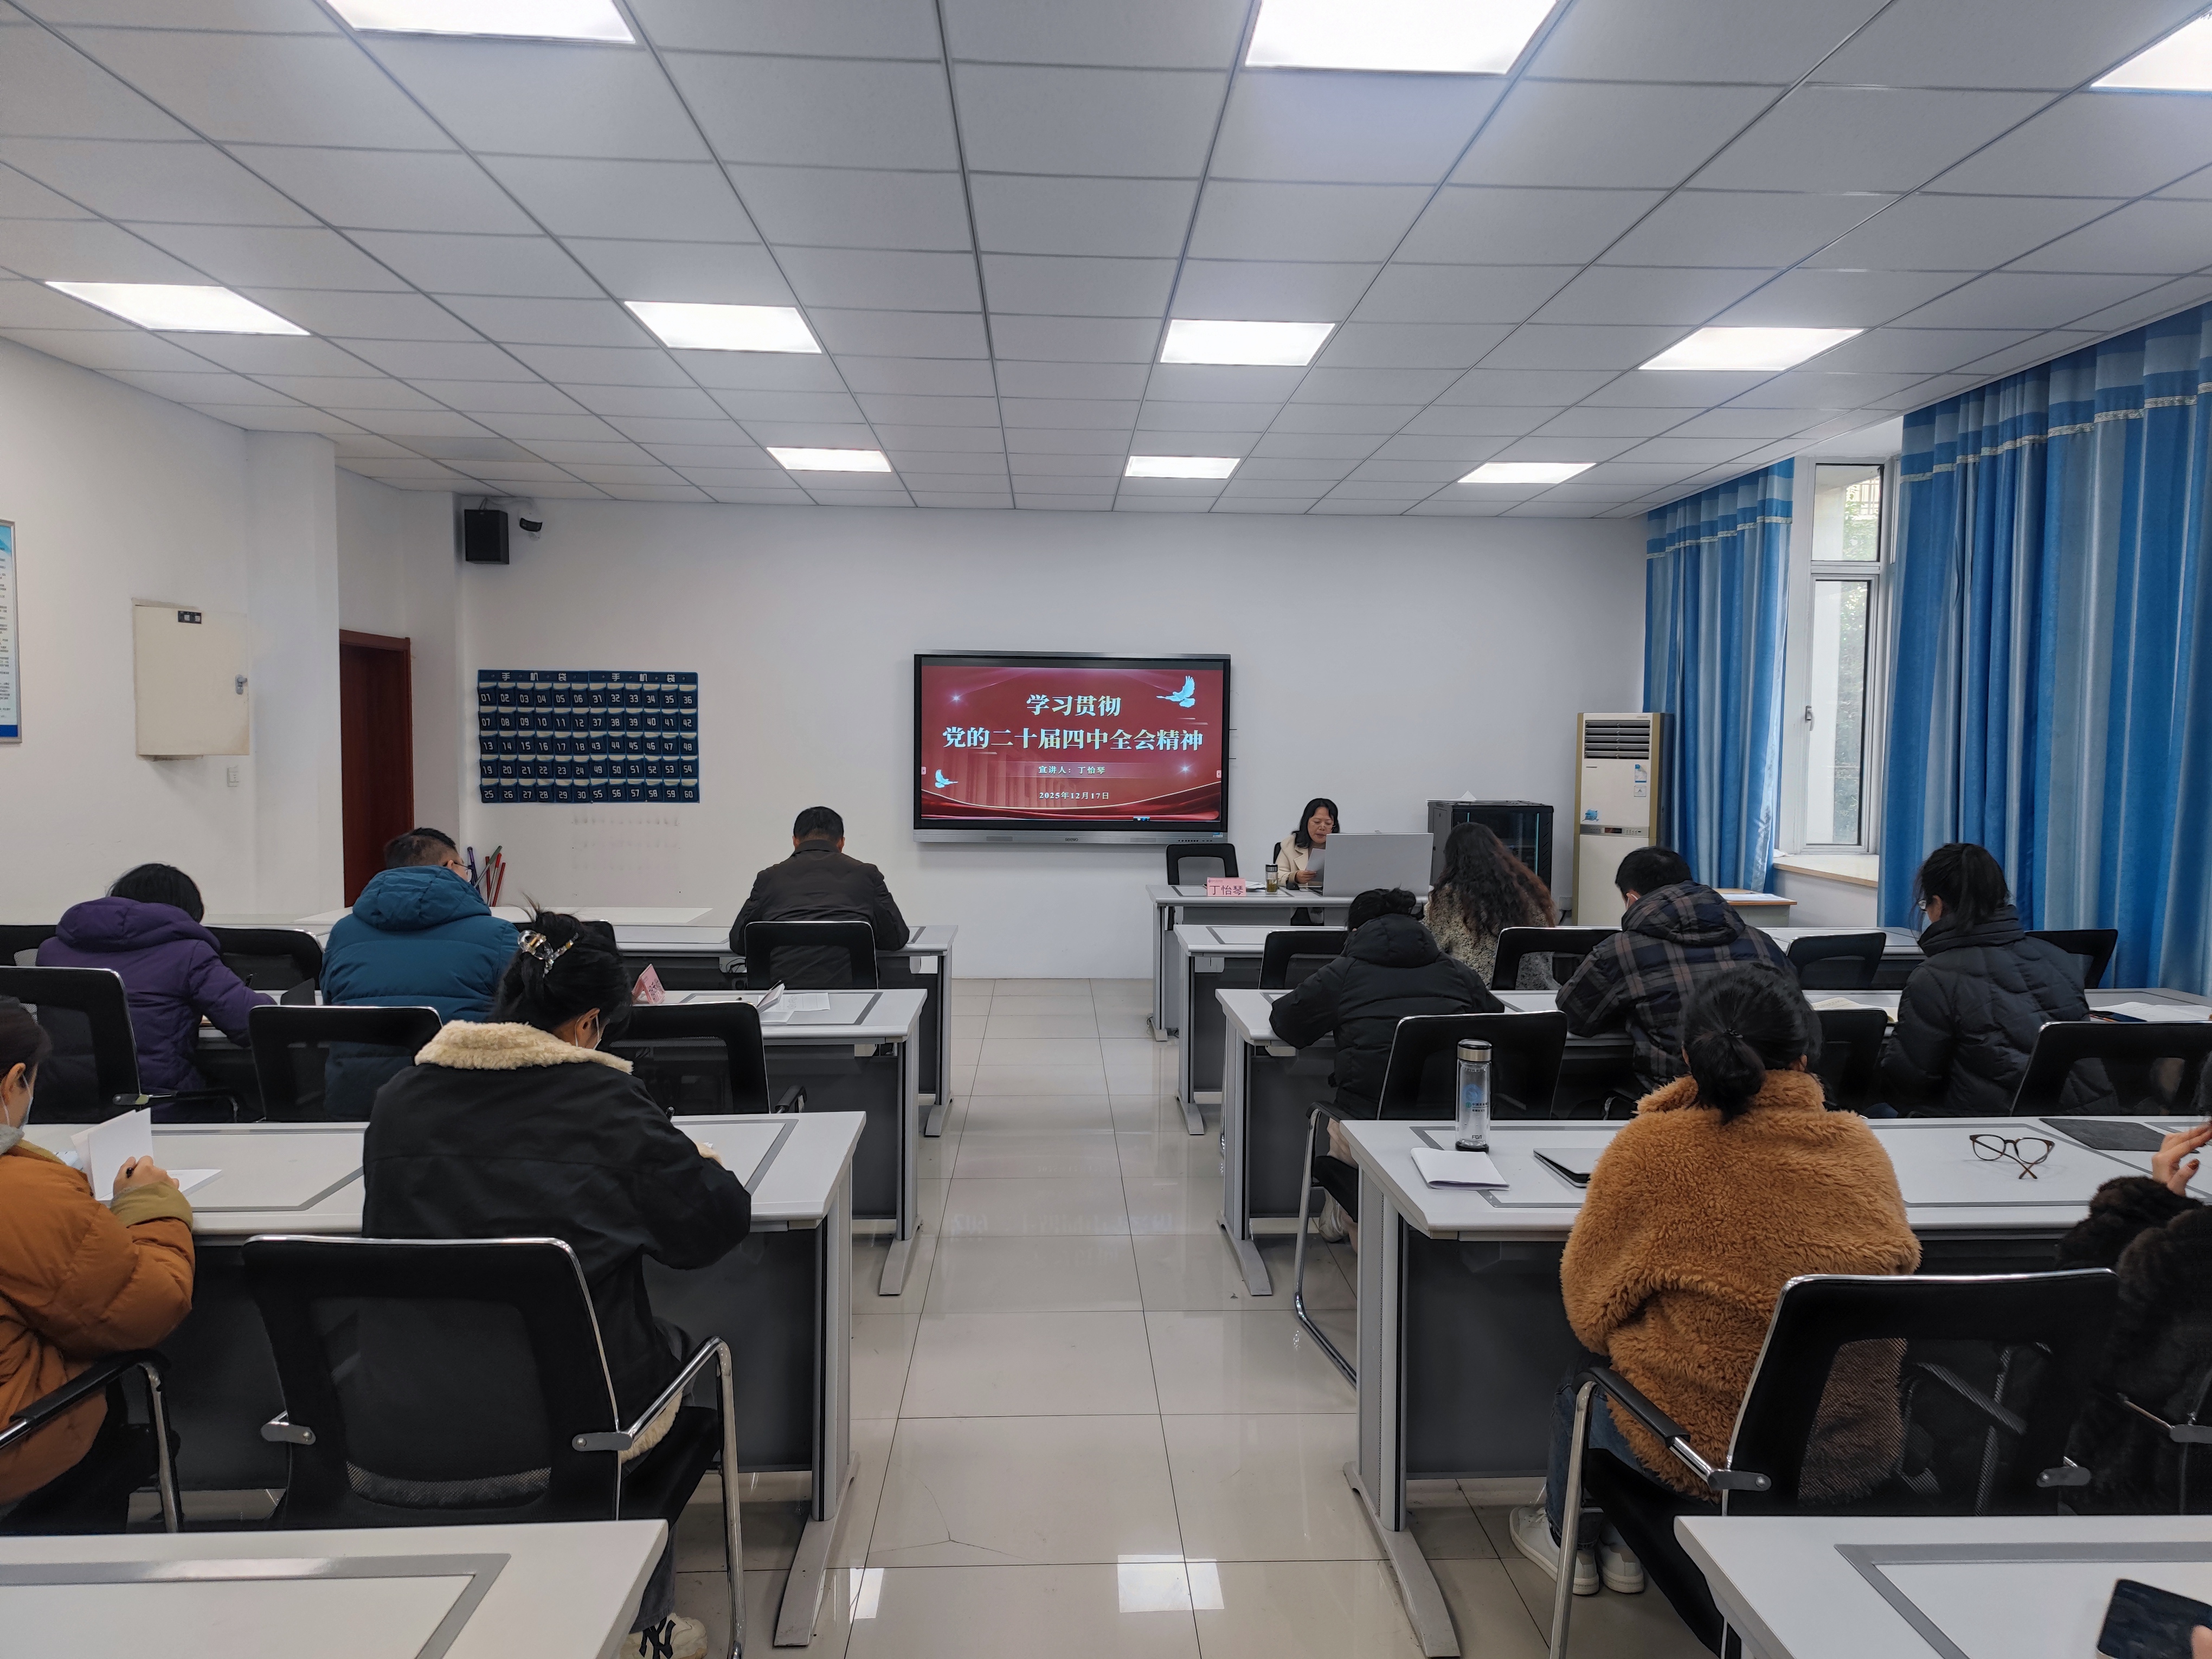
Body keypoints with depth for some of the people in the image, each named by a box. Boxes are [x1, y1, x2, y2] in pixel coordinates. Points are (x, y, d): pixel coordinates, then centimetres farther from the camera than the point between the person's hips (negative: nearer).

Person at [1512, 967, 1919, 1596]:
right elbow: (1897, 1266, 13)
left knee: (1581, 1379, 27)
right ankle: (1624, 1546, 49)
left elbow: (1588, 1305, -5)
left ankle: (1566, 1537, 52)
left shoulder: (1652, 1150, -18)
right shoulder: (1860, 1146, -6)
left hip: (1709, 1450, -4)